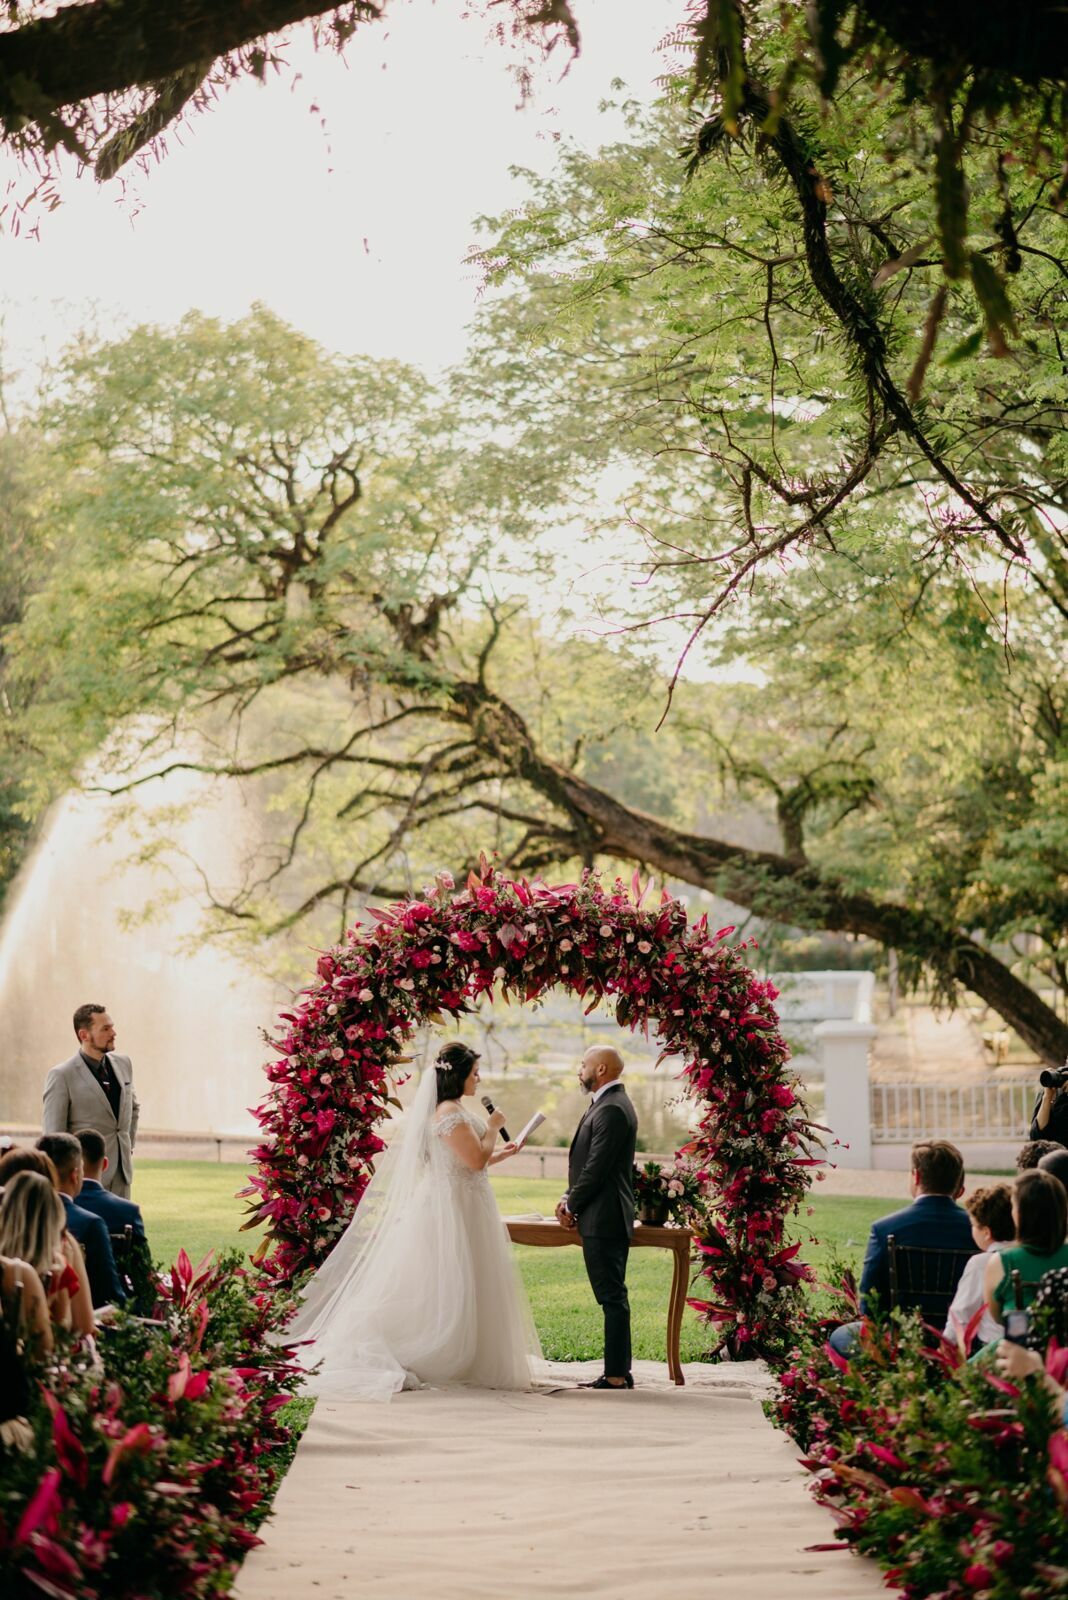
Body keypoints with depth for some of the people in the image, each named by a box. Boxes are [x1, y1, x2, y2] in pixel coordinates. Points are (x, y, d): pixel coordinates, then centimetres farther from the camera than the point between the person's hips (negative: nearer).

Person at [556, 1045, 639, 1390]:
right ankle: (619, 1372, 17)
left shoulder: (612, 1110, -17)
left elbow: (597, 1168, -19)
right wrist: (570, 1199, 7)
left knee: (613, 1297, -8)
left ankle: (616, 1375, -6)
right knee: (612, 1297, 13)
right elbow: (588, 1164, 19)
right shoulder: (608, 1104, 17)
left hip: (604, 1218, -11)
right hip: (606, 1218, 11)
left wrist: (571, 1206, -8)